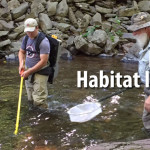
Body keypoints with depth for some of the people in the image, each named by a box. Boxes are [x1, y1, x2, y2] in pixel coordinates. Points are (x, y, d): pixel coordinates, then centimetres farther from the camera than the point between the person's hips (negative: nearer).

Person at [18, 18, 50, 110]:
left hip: (40, 72, -7)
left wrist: (29, 72, -17)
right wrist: (21, 63, 1)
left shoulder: (43, 41, -18)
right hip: (28, 71, 7)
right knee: (30, 101, 15)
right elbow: (21, 52, 22)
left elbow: (43, 61, -21)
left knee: (39, 101, -13)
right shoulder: (26, 38, 6)